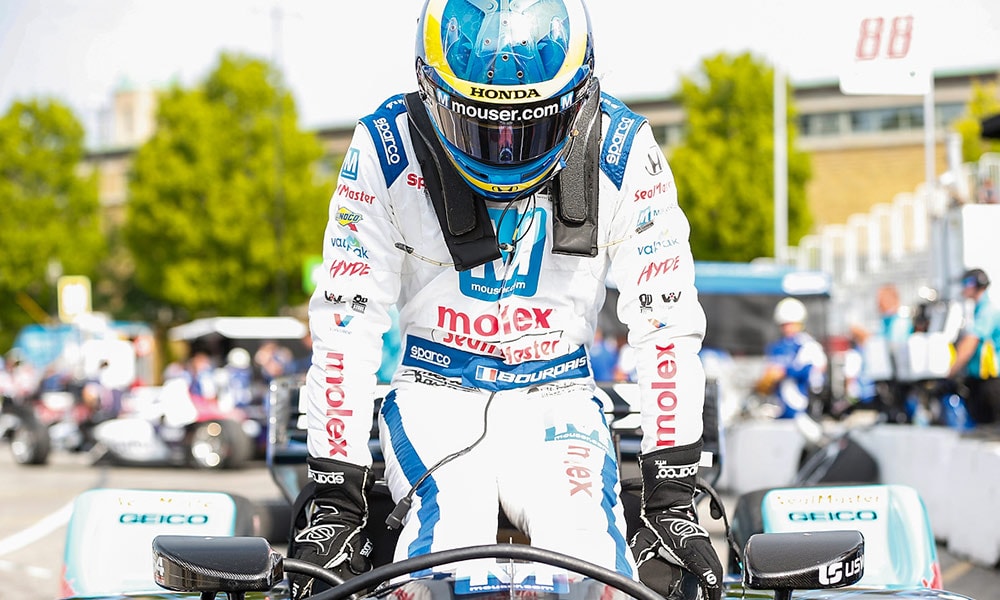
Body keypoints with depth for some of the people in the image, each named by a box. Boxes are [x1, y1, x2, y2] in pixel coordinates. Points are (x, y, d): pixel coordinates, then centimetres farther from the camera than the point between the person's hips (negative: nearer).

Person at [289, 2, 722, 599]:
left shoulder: (623, 154, -9)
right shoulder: (388, 149, -12)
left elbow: (667, 324, -8)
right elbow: (346, 324, -9)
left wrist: (674, 496, -12)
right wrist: (333, 496, -13)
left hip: (555, 399, 1)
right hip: (436, 394, -1)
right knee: (447, 552, -30)